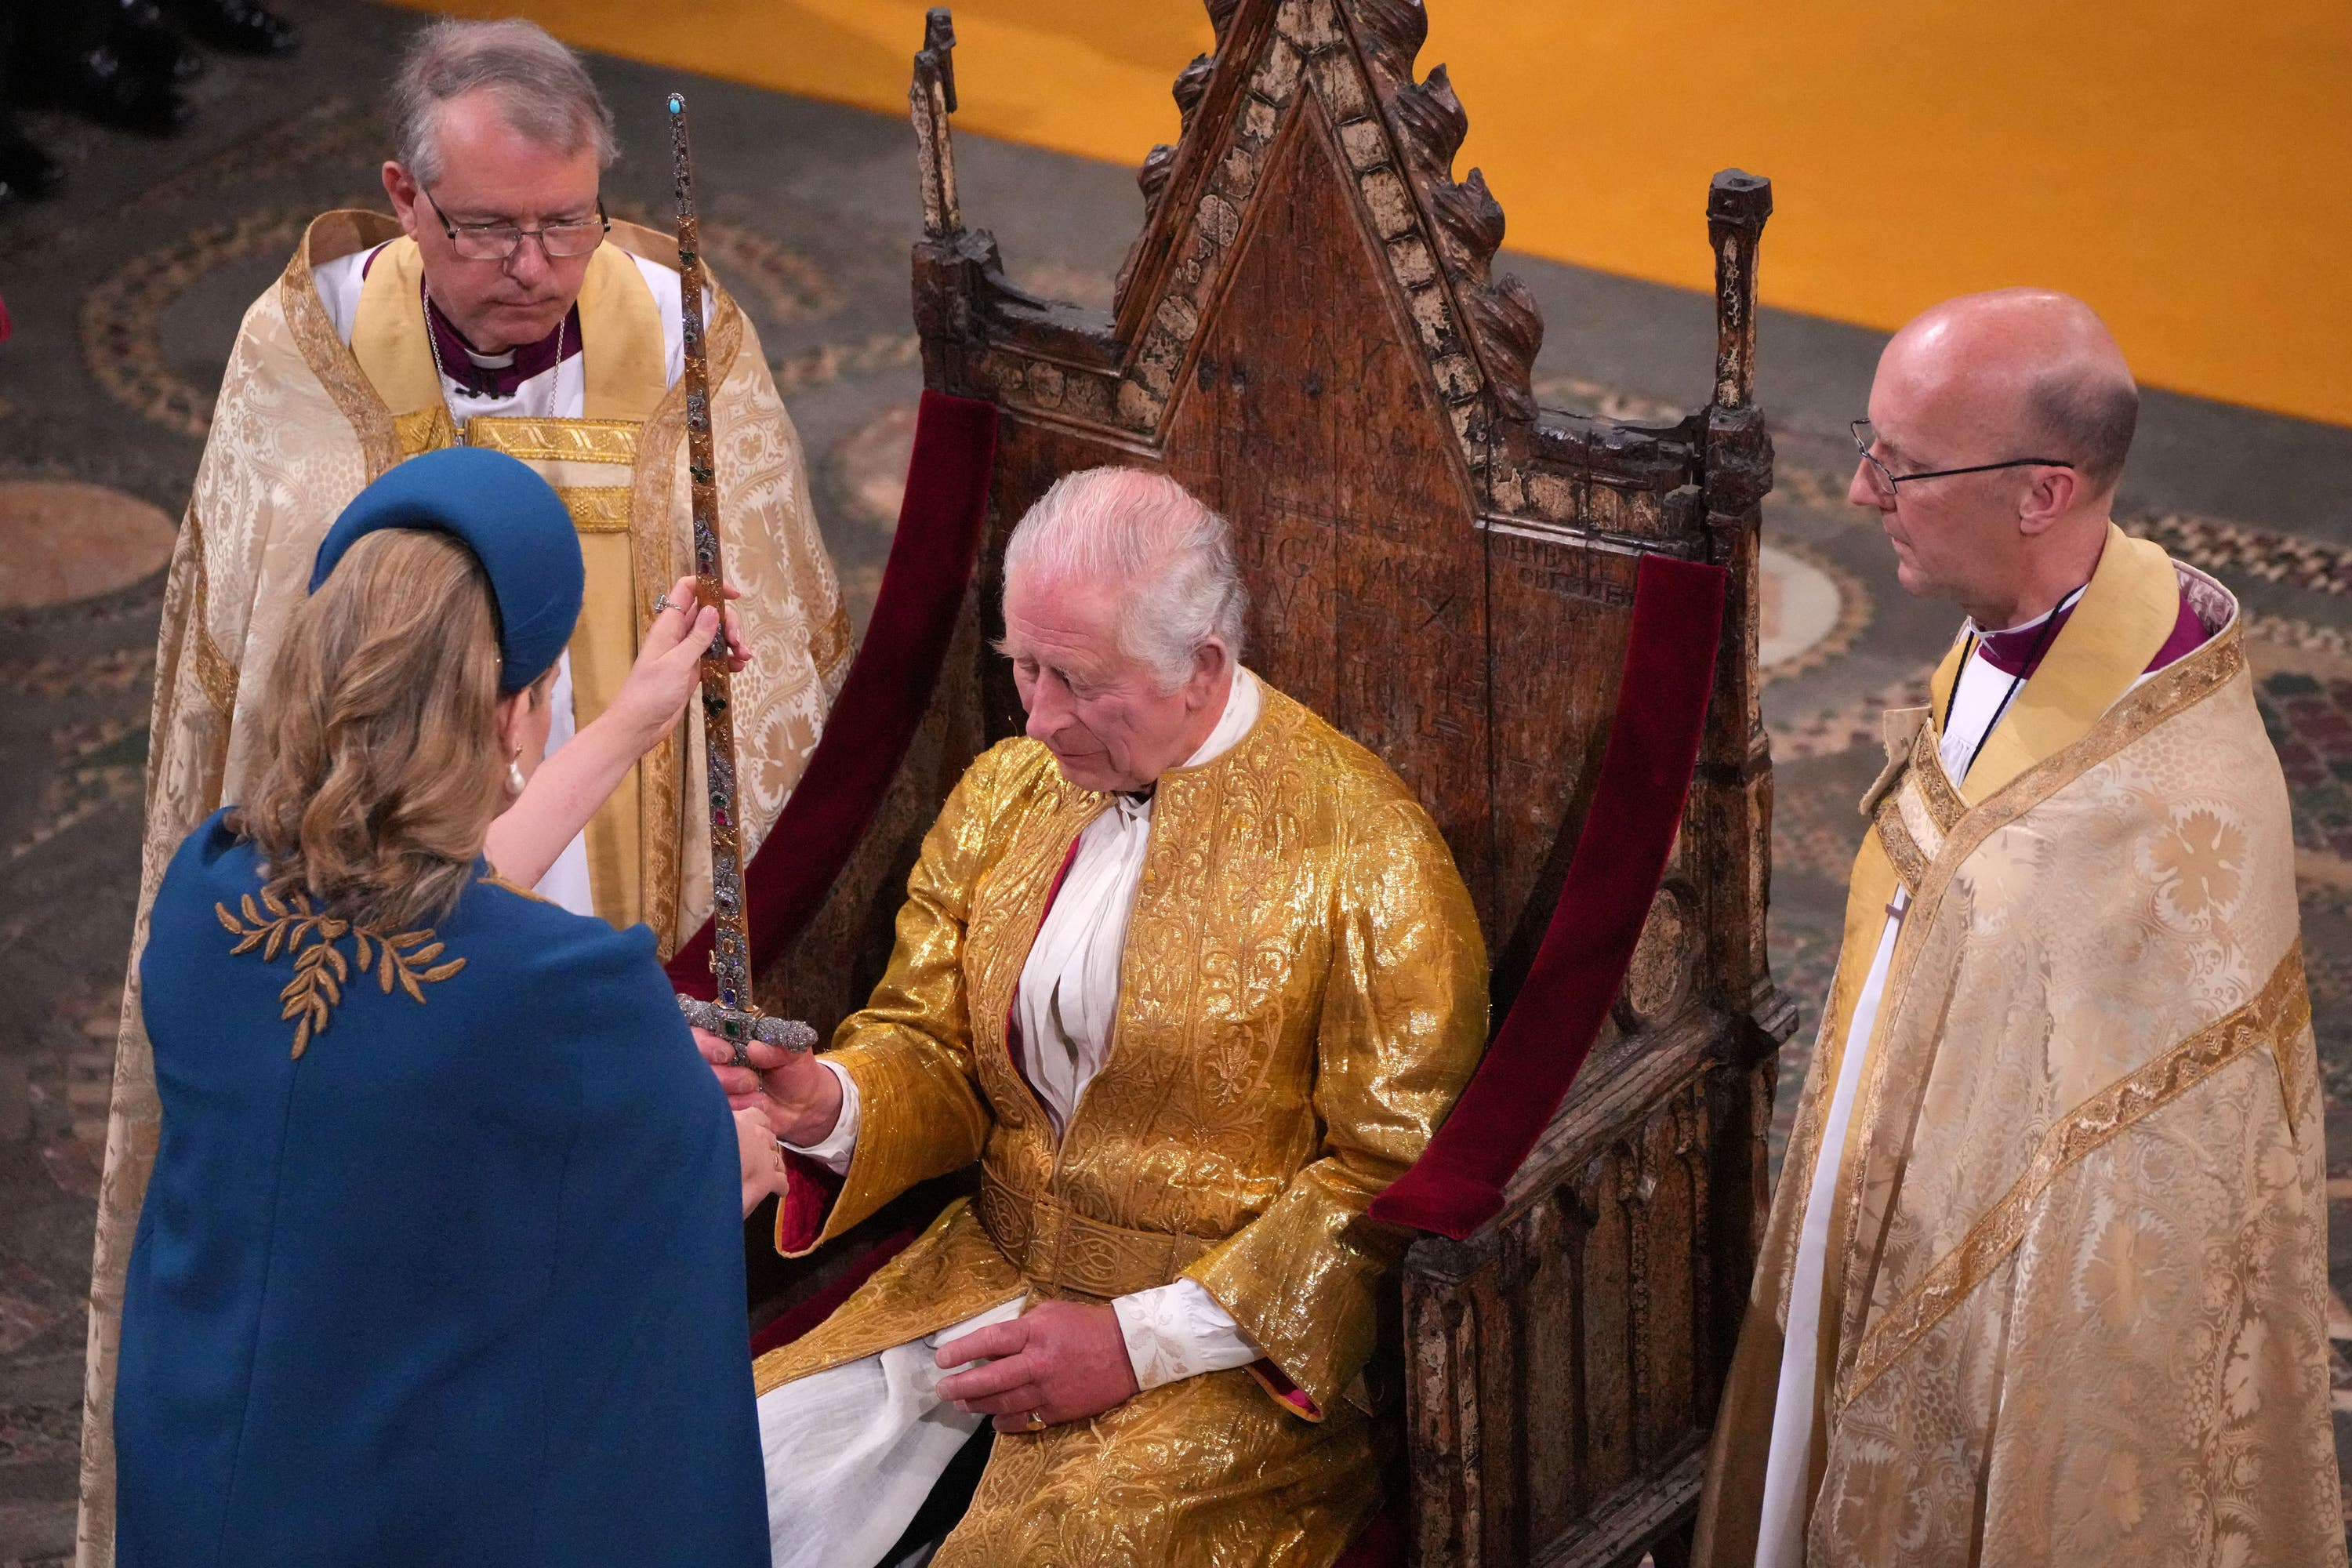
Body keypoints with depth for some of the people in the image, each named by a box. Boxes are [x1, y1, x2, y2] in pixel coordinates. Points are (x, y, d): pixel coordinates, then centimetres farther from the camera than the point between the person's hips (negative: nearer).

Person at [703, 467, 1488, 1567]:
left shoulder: (1366, 852, -12)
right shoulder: (1006, 794, 6)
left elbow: (1393, 1173, -12)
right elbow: (935, 1054, 13)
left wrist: (1143, 1340, -16)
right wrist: (827, 1102, -12)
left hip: (1229, 1329, -5)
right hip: (996, 1265, 5)